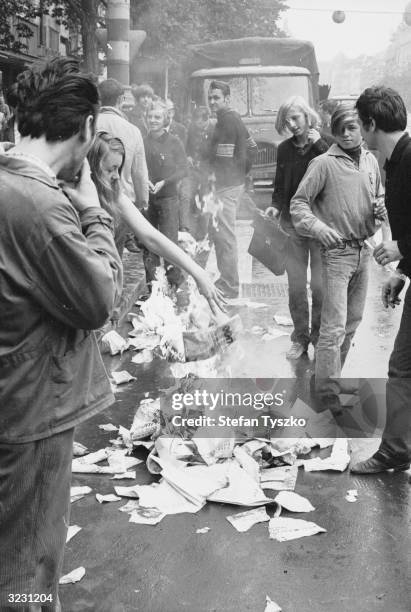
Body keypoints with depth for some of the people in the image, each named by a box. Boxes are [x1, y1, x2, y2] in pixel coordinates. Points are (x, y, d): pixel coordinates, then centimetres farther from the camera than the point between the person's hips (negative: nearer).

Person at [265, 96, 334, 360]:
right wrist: (276, 206, -5)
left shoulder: (327, 143, -2)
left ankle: (319, 337, 15)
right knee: (296, 286, 6)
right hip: (293, 223, 3)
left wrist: (319, 145, -16)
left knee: (320, 285, -1)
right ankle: (300, 338, 19)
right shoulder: (285, 148, 8)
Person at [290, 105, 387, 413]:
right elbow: (298, 203, -12)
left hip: (364, 250, 7)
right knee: (334, 326, -8)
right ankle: (328, 391, 1)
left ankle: (334, 375, 31)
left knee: (353, 321, 16)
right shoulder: (324, 163, -11)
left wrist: (381, 208, -1)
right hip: (337, 251, -7)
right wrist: (319, 228, -28)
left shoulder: (371, 161, 9)